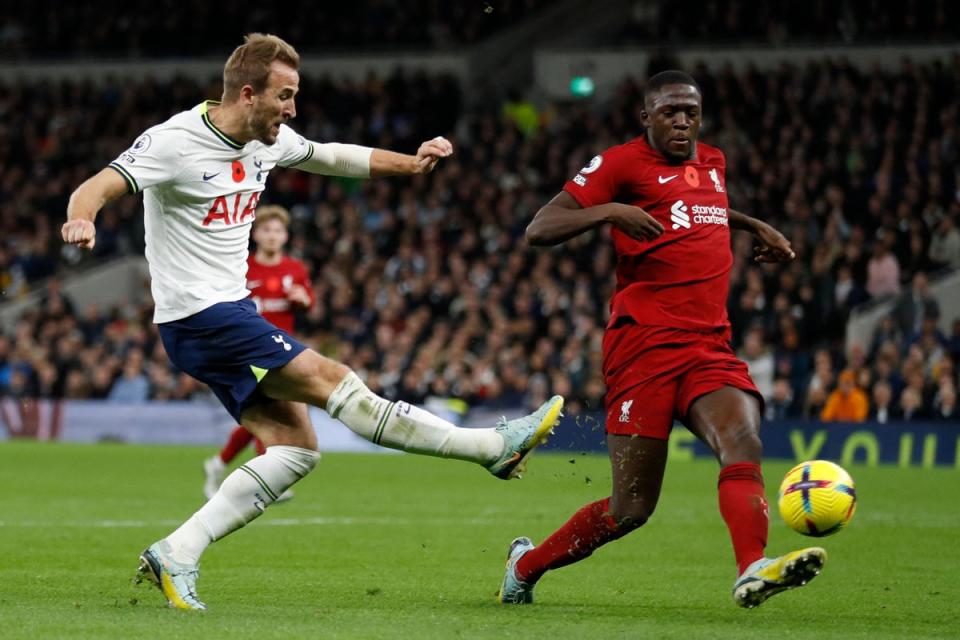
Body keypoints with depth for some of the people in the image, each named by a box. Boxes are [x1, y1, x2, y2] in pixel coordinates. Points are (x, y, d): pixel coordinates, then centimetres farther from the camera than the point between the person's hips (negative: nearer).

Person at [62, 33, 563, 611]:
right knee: (331, 379, -13)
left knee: (296, 448, 0)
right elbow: (97, 188, -25)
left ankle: (176, 553, -2)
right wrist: (82, 222, -48)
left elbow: (331, 156, 24)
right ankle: (494, 445, -11)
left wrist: (409, 163, 11)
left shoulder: (268, 140, 7)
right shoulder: (175, 141, -16)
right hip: (201, 318, -10)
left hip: (233, 313, 10)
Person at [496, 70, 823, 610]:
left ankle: (753, 571, -47)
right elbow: (539, 230, -8)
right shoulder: (623, 163, -2)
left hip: (711, 345, 6)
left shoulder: (712, 162, 20)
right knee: (632, 508, -5)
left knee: (743, 442, -25)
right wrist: (608, 210, -23)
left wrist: (755, 225, 33)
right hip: (646, 342, -6)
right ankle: (527, 564, 19)